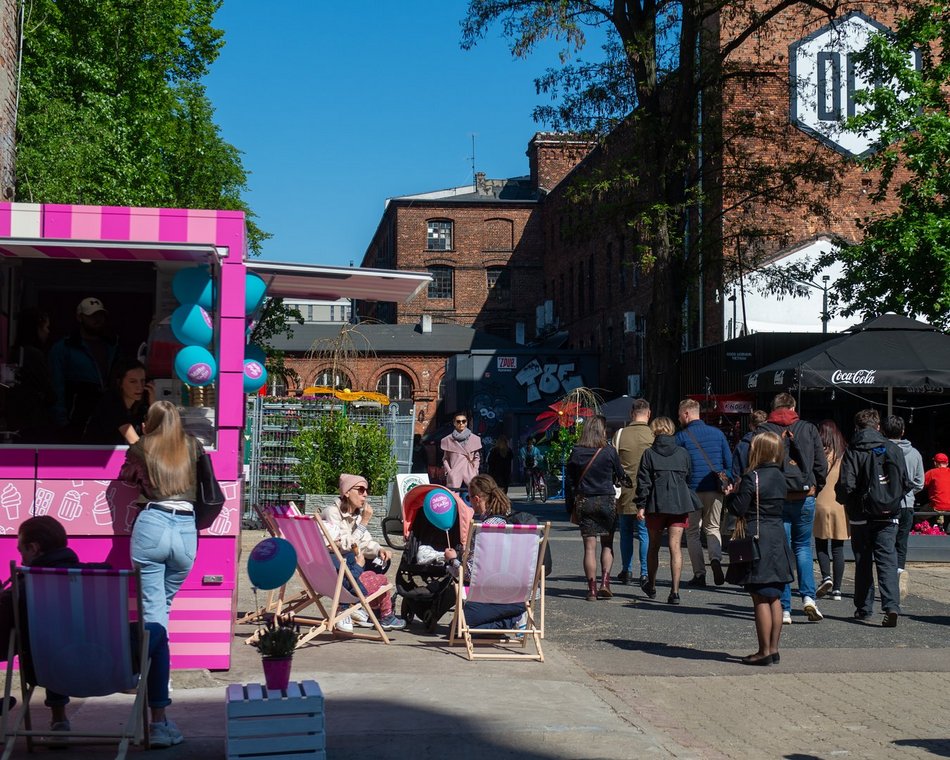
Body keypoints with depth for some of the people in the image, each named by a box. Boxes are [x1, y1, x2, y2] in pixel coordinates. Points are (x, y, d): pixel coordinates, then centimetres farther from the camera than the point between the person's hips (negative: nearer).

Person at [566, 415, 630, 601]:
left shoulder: (576, 453, 0)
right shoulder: (609, 452, -5)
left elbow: (570, 481, 4)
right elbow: (620, 476, 5)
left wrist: (571, 506, 11)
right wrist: (629, 483, 27)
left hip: (583, 502, 1)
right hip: (606, 501, -1)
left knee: (589, 547, 4)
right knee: (607, 544, 12)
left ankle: (592, 589, 2)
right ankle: (605, 582, -2)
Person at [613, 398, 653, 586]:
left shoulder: (620, 434, -3)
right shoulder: (654, 435, -5)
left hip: (625, 492, 1)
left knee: (626, 532, 15)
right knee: (645, 533, 3)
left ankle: (626, 571, 21)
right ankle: (645, 573, -3)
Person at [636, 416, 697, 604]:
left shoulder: (649, 453, -2)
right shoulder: (683, 453, 5)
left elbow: (643, 482, -5)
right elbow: (688, 479, 12)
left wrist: (641, 506, -2)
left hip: (656, 505, -1)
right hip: (680, 504, 1)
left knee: (654, 546, 16)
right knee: (675, 547, -2)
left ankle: (651, 586, 30)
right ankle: (675, 591, -12)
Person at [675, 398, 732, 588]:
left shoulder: (681, 437, -4)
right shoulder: (717, 433, 7)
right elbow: (729, 462, 8)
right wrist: (726, 483, 15)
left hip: (692, 490, -3)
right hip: (715, 489, 3)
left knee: (693, 532, 7)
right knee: (712, 527, 16)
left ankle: (699, 574, 3)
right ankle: (716, 558, -11)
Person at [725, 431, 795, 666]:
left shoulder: (752, 478, -14)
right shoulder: (780, 477, 10)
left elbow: (739, 509, -15)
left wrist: (730, 495, 6)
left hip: (758, 542, -8)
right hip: (778, 539, 8)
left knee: (760, 600, -3)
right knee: (774, 598, 11)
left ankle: (764, 651, -1)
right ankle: (773, 648, 16)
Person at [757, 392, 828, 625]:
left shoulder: (763, 430, -3)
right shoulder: (809, 429, 3)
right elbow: (821, 465, 2)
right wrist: (814, 489, 14)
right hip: (805, 497, 2)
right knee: (803, 547, 19)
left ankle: (784, 609, 3)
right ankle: (808, 597, 3)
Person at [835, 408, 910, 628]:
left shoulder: (853, 452, -7)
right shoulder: (893, 449, 0)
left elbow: (846, 486, -13)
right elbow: (905, 483, 4)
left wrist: (844, 500, 9)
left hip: (861, 517, -1)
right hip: (888, 518, 1)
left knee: (863, 563, 11)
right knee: (887, 562, -1)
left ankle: (864, 608, 17)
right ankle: (891, 606, -18)